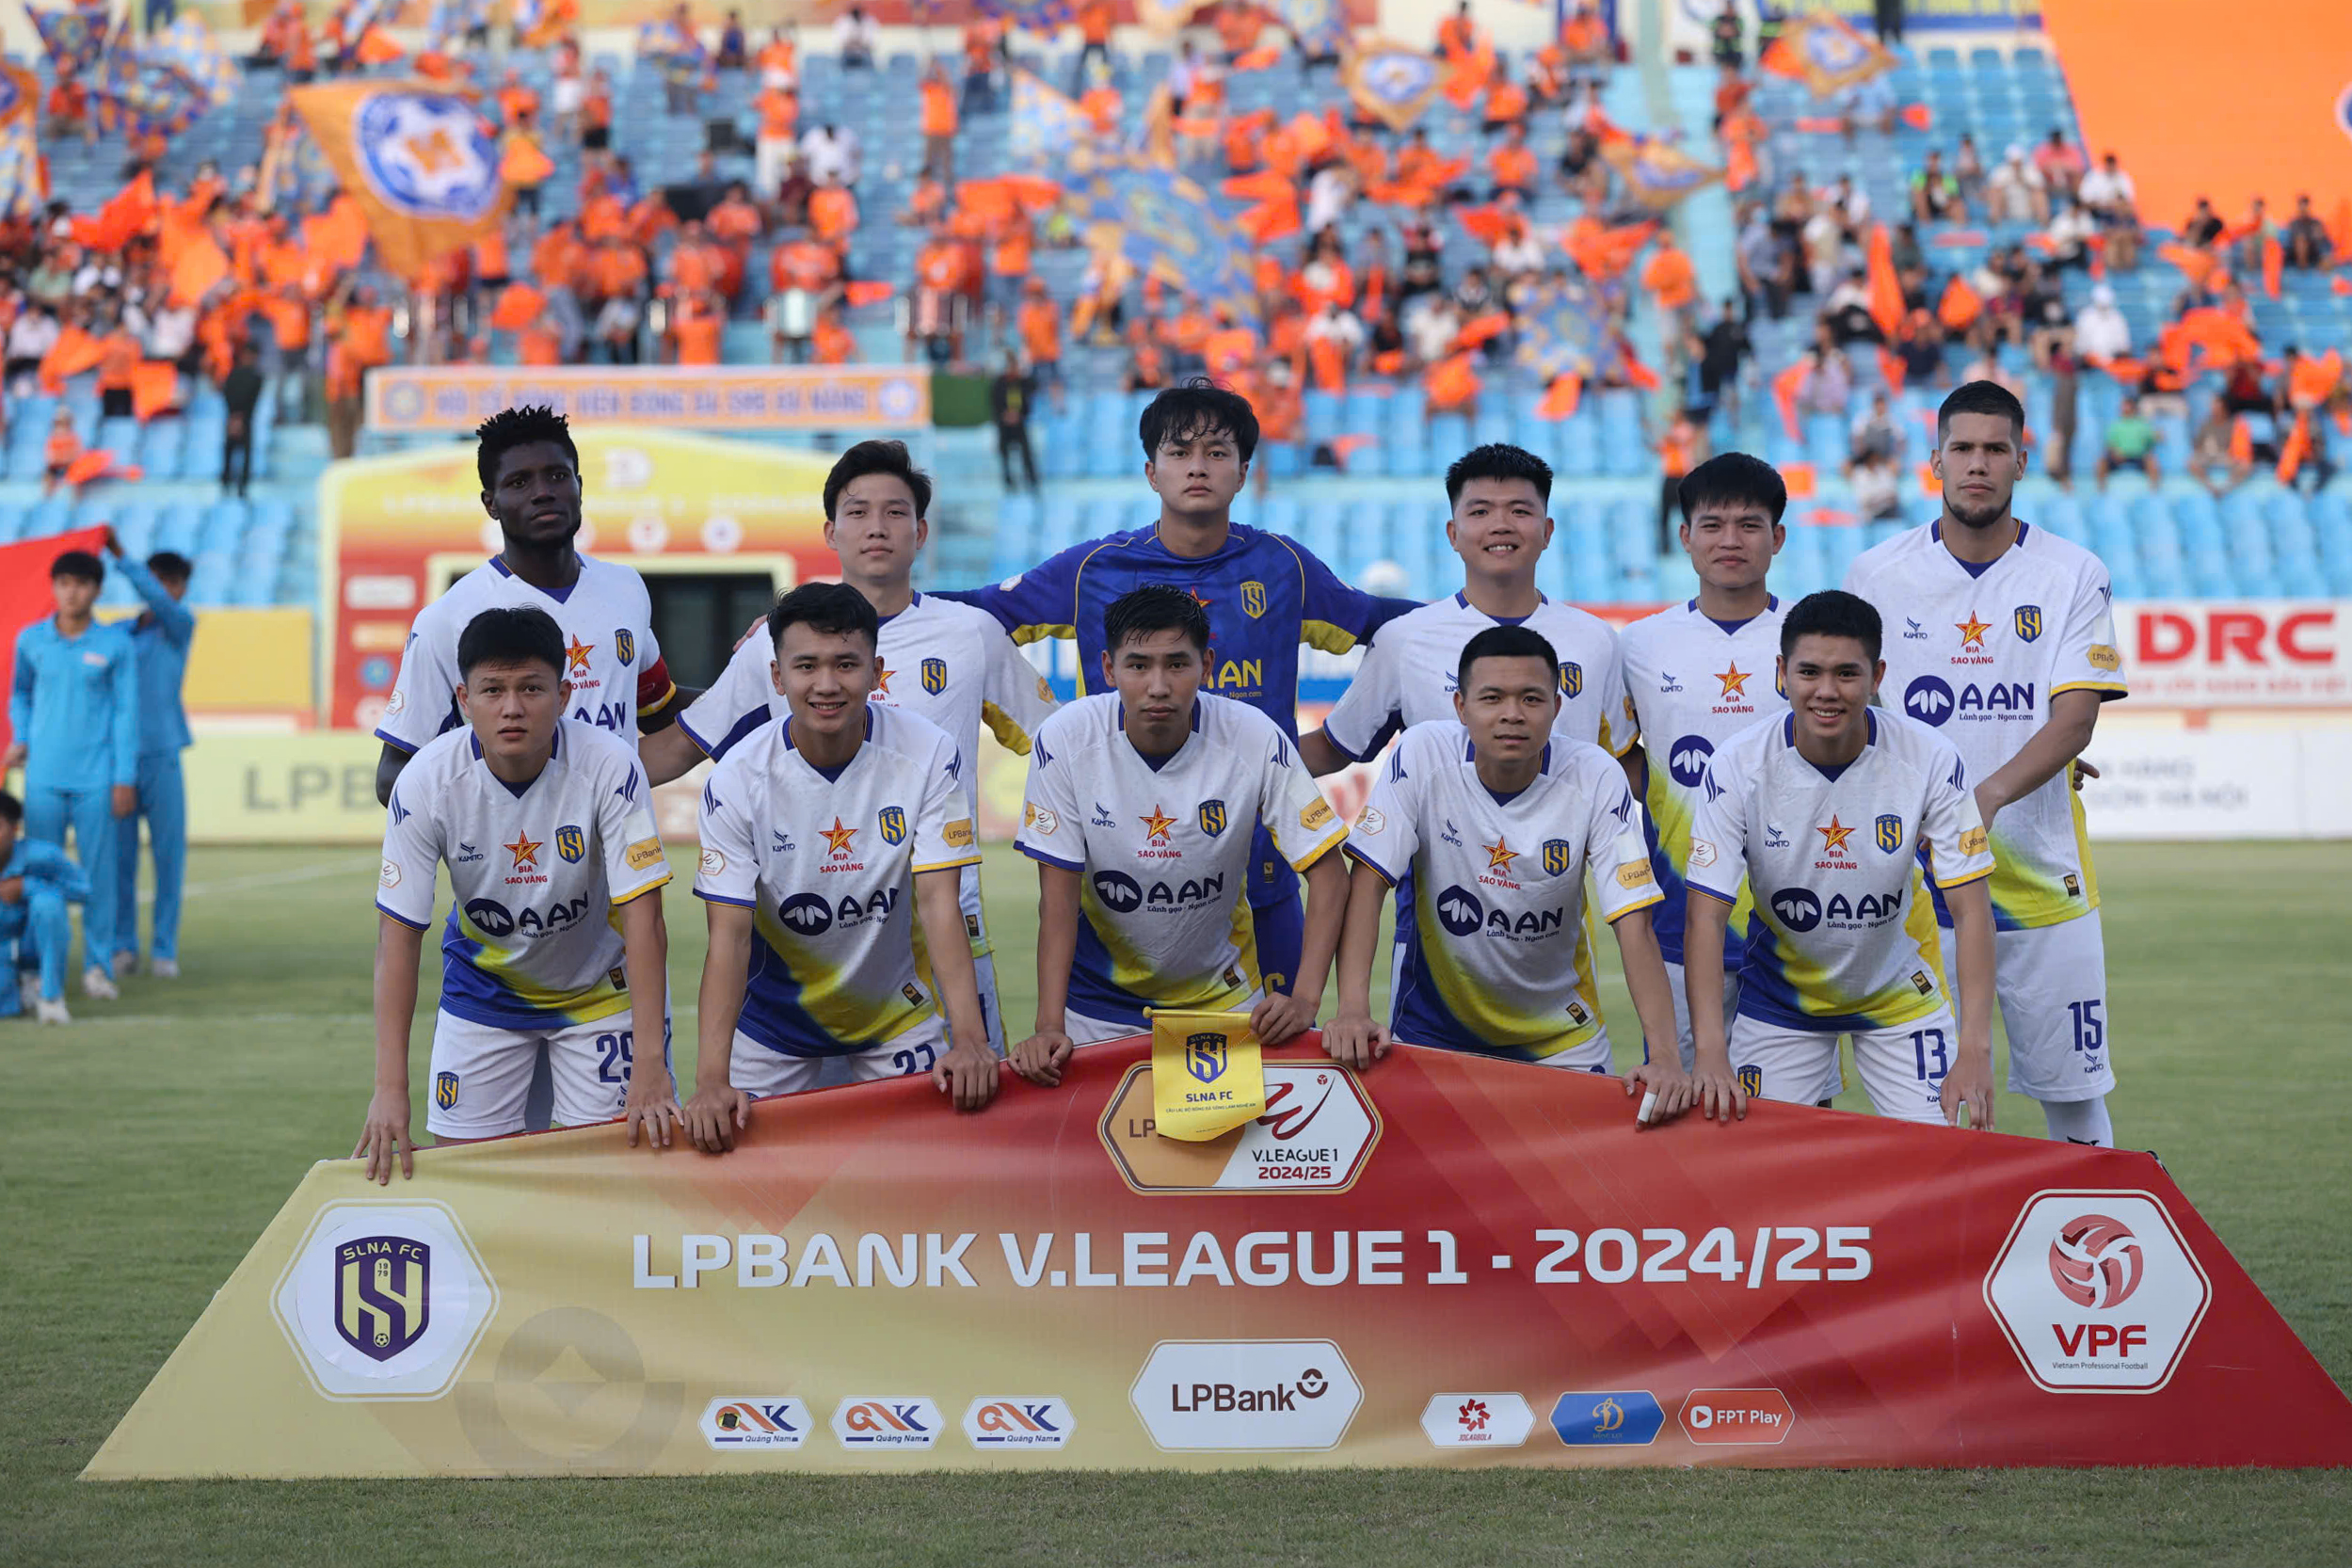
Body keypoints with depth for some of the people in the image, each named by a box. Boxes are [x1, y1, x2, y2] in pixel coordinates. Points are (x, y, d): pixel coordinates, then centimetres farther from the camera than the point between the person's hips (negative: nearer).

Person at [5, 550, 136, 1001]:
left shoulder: (115, 645, -1)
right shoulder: (31, 640, 4)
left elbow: (126, 712, 1)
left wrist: (125, 779, -3)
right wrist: (21, 737, 4)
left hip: (96, 779, -2)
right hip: (44, 777, 2)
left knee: (98, 873, -1)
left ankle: (98, 966, 6)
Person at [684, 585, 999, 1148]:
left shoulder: (929, 756, -19)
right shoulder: (738, 779, -20)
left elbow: (939, 901, -21)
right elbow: (729, 933, -23)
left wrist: (969, 1039, -34)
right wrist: (711, 1081, -35)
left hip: (898, 1014, 1)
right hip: (774, 1019, 0)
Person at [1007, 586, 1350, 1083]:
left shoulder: (1255, 739, -19)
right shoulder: (1066, 740, -19)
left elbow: (1327, 870, -14)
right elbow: (1059, 893, -16)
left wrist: (1304, 1000, -25)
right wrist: (1049, 1027, -26)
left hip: (1222, 993, 1)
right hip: (1100, 995, -1)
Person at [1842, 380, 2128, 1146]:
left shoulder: (2074, 575, 0)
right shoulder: (1875, 575, 4)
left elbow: (2076, 716, -10)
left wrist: (1991, 794, -27)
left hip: (2041, 875, 0)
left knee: (2073, 1091, 4)